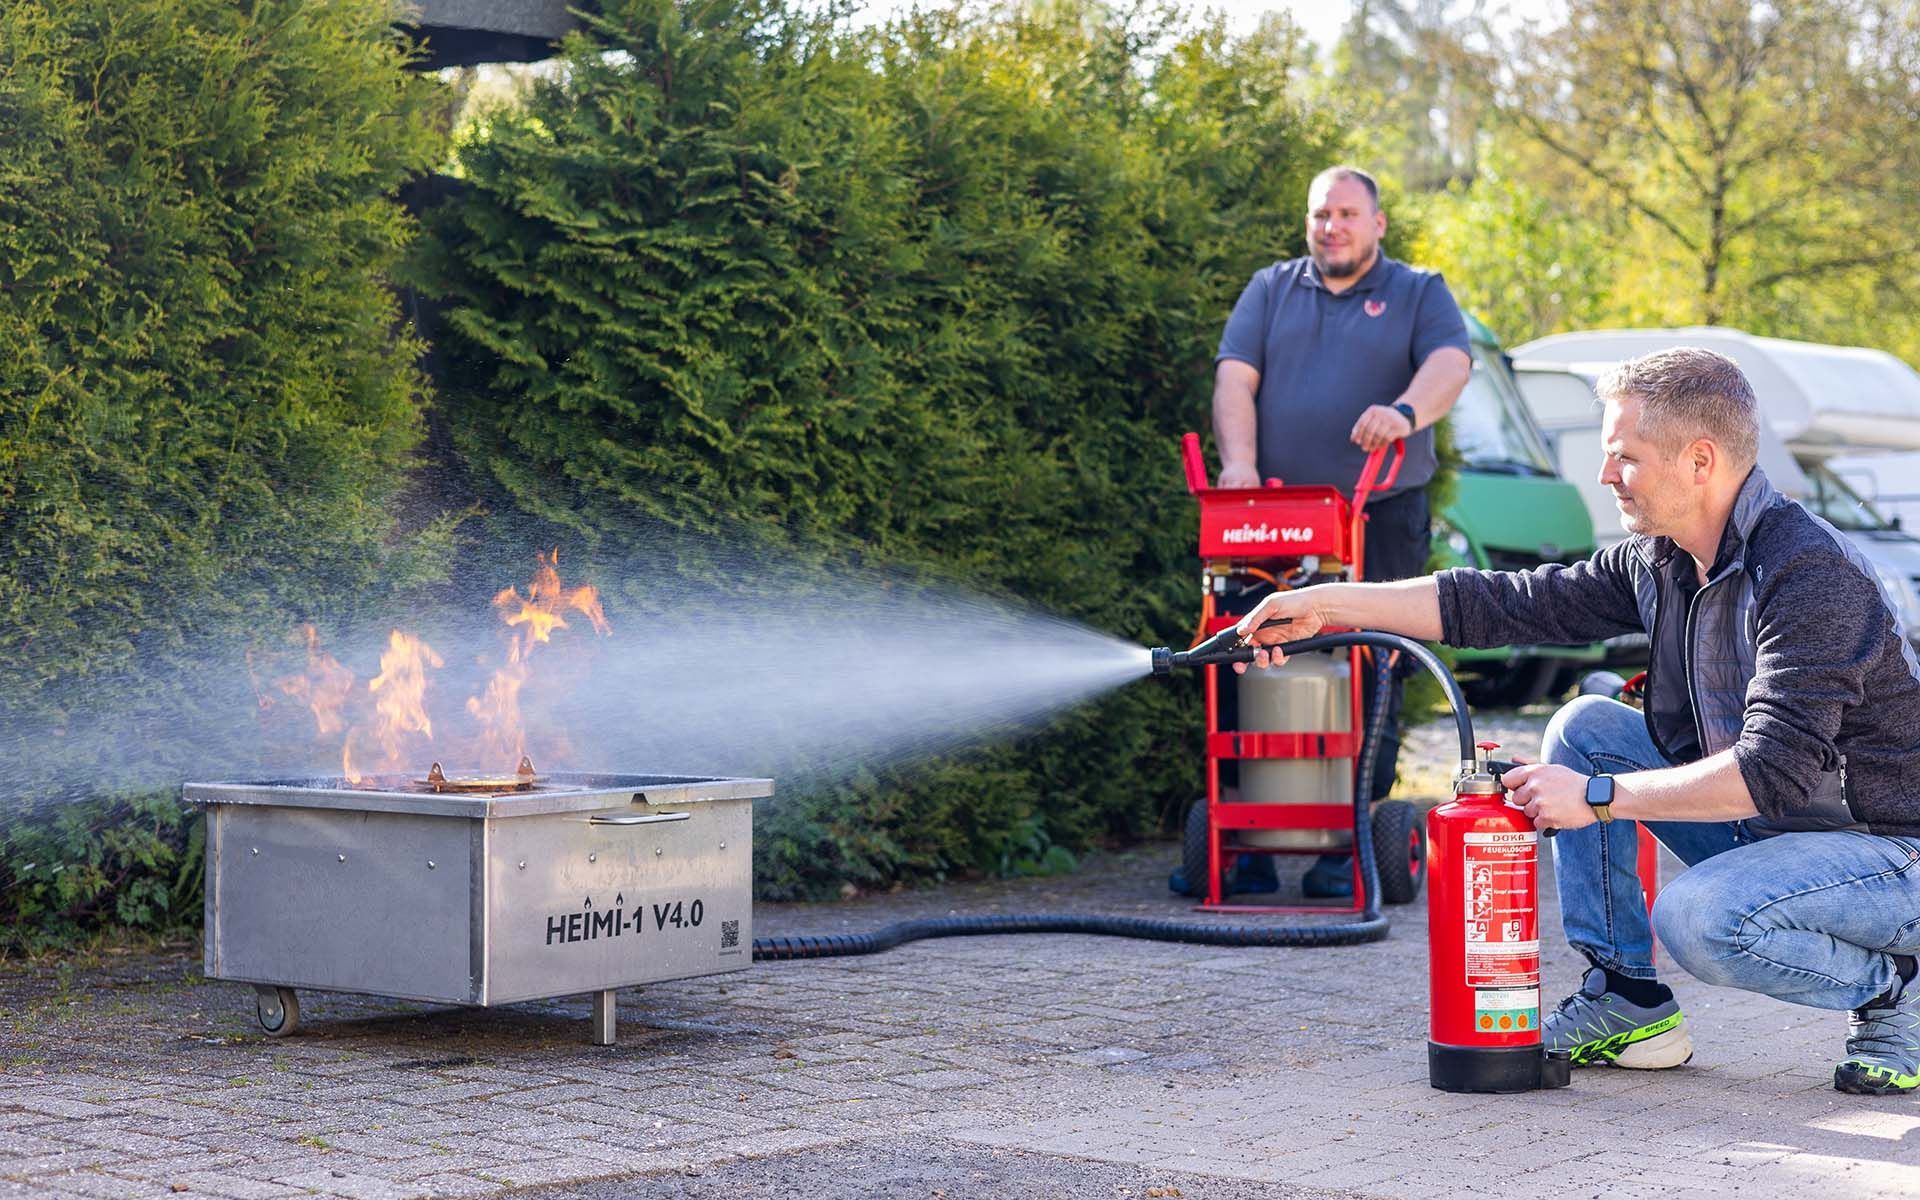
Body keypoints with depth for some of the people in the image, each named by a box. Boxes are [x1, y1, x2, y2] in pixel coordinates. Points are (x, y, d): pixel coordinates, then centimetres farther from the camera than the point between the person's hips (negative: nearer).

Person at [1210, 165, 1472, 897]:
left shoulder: (1418, 293, 11)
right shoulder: (1271, 290, 18)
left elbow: (1450, 363, -8)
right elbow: (1235, 377, 5)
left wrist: (1407, 411, -30)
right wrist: (1238, 462, -12)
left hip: (1382, 516, -2)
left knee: (1369, 676, -5)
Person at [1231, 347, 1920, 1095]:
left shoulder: (1811, 575, -26)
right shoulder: (1657, 560, 1)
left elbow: (1774, 771, -32)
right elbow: (1507, 603, 4)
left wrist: (1599, 797, -28)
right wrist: (1324, 604, 1)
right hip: (1763, 831, 8)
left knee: (1697, 917, -33)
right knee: (1585, 728, 0)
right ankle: (1627, 999, 4)